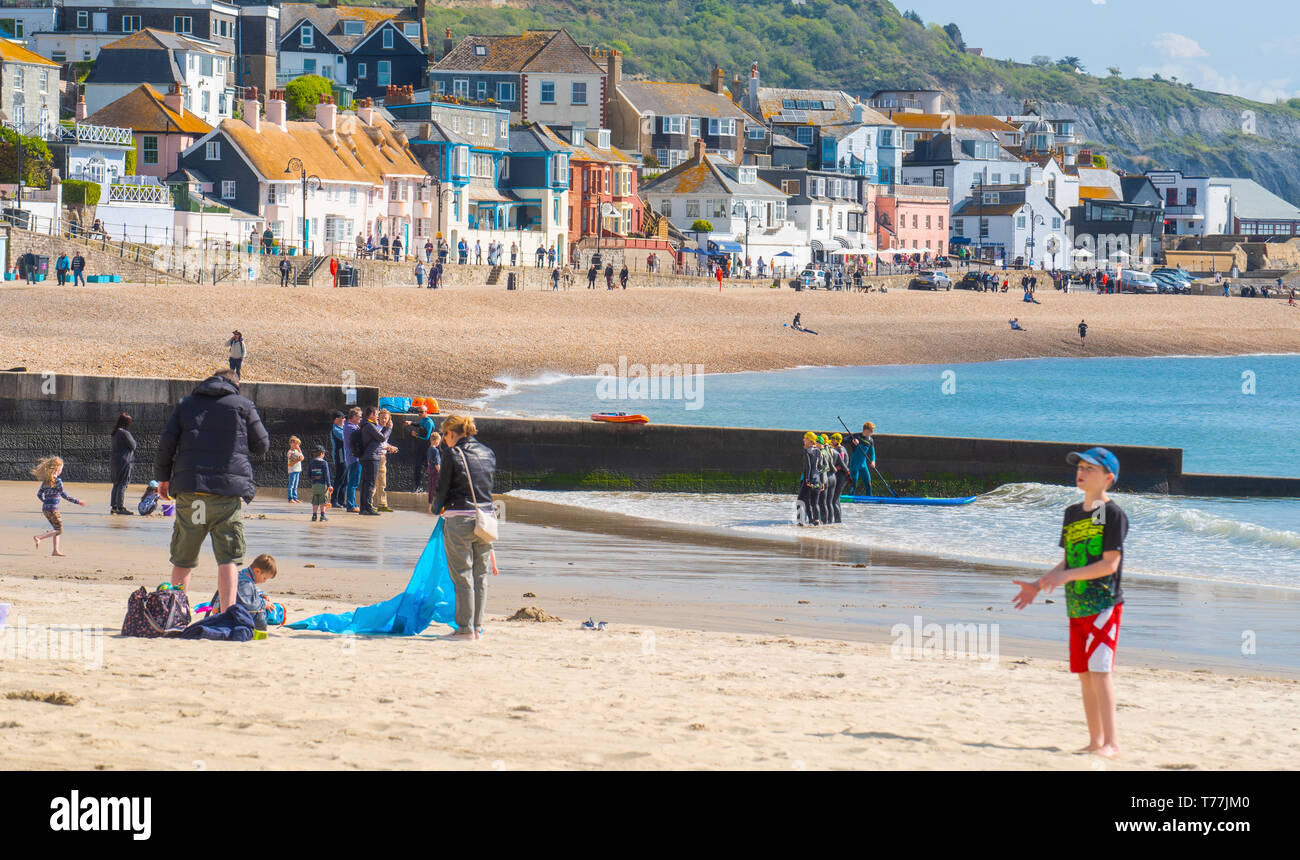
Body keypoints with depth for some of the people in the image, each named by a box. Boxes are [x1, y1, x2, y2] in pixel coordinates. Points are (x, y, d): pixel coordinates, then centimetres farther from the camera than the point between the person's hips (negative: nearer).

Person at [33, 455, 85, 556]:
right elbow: (64, 495, -15)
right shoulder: (57, 481, -13)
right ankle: (39, 537, -13)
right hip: (53, 508, -8)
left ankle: (56, 550, 15)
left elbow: (39, 494, 15)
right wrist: (77, 502, -10)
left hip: (45, 508, 8)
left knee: (57, 529, 17)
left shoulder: (45, 480, 10)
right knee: (59, 530, 0)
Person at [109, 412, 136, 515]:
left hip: (114, 461, 9)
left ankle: (113, 506, 15)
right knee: (123, 484, -6)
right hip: (124, 461, -9)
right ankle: (120, 507, -9)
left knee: (116, 484, 13)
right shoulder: (124, 433, -15)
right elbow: (133, 445, -10)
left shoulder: (115, 433, 11)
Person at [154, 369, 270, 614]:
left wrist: (162, 476, 17)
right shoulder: (243, 405, 7)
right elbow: (262, 445, 7)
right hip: (229, 491, -2)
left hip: (189, 488, 2)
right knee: (229, 557, -4)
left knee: (183, 560, 11)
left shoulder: (186, 405, 13)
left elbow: (166, 442, 6)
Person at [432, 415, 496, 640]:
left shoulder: (454, 454, -8)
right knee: (480, 575, 10)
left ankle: (465, 628, -1)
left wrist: (436, 507, 17)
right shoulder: (488, 453, 9)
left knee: (462, 575, -1)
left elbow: (443, 488, -4)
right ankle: (477, 626, 13)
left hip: (459, 519, -6)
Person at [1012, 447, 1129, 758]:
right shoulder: (1072, 513, 15)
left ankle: (1111, 742, -13)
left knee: (1099, 669, -14)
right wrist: (1038, 586, 13)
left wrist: (1067, 576, -22)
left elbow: (1110, 564, -15)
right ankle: (1095, 741, 13)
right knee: (1084, 673, 7)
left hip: (1104, 603, -8)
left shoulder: (1113, 514, -8)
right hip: (1077, 607, 8)